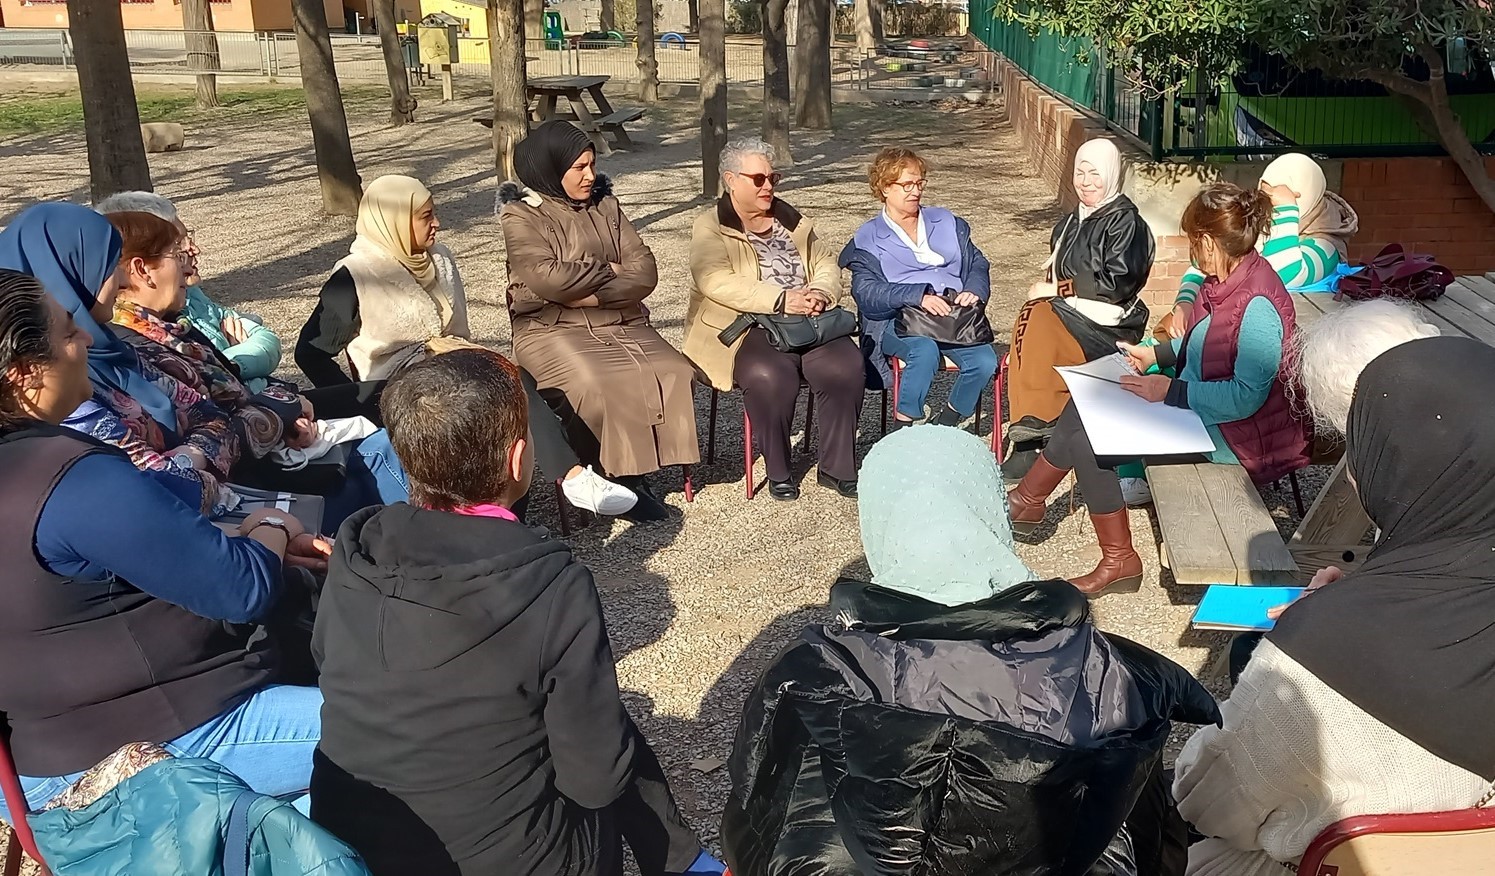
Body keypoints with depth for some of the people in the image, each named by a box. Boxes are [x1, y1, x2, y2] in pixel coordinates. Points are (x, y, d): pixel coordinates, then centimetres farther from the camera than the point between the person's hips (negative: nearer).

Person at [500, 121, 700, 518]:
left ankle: (636, 471, -11)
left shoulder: (605, 205, 12)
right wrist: (608, 270, -7)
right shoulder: (520, 216, -2)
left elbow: (645, 271, 2)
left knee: (672, 374, -20)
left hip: (621, 321, 5)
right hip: (553, 327, -5)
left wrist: (590, 294, -13)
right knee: (603, 385, -32)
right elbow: (547, 278, -19)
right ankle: (625, 478, -14)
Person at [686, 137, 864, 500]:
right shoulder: (709, 227, 2)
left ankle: (836, 468, -8)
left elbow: (827, 265, 20)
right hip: (745, 328, -5)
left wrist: (820, 293, -6)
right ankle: (778, 472, -14)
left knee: (847, 367, -23)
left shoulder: (794, 221, 21)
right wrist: (781, 300, -24)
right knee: (771, 375, -36)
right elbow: (716, 282, -15)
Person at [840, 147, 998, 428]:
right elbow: (866, 293, -6)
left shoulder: (946, 222, 24)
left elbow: (977, 264, 18)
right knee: (925, 350, -37)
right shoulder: (868, 238, 9)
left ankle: (944, 427, -3)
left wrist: (974, 291, -7)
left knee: (985, 361, -25)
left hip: (955, 317, 4)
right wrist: (918, 296, -22)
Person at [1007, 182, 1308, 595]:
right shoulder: (1226, 282, 2)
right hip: (1194, 405, 10)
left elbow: (1246, 396, -29)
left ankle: (1119, 561, -1)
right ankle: (1027, 499, 16)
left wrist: (1170, 390, -24)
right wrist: (1153, 354, 11)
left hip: (1234, 436, -10)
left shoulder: (1256, 304, -27)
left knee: (1089, 444, -17)